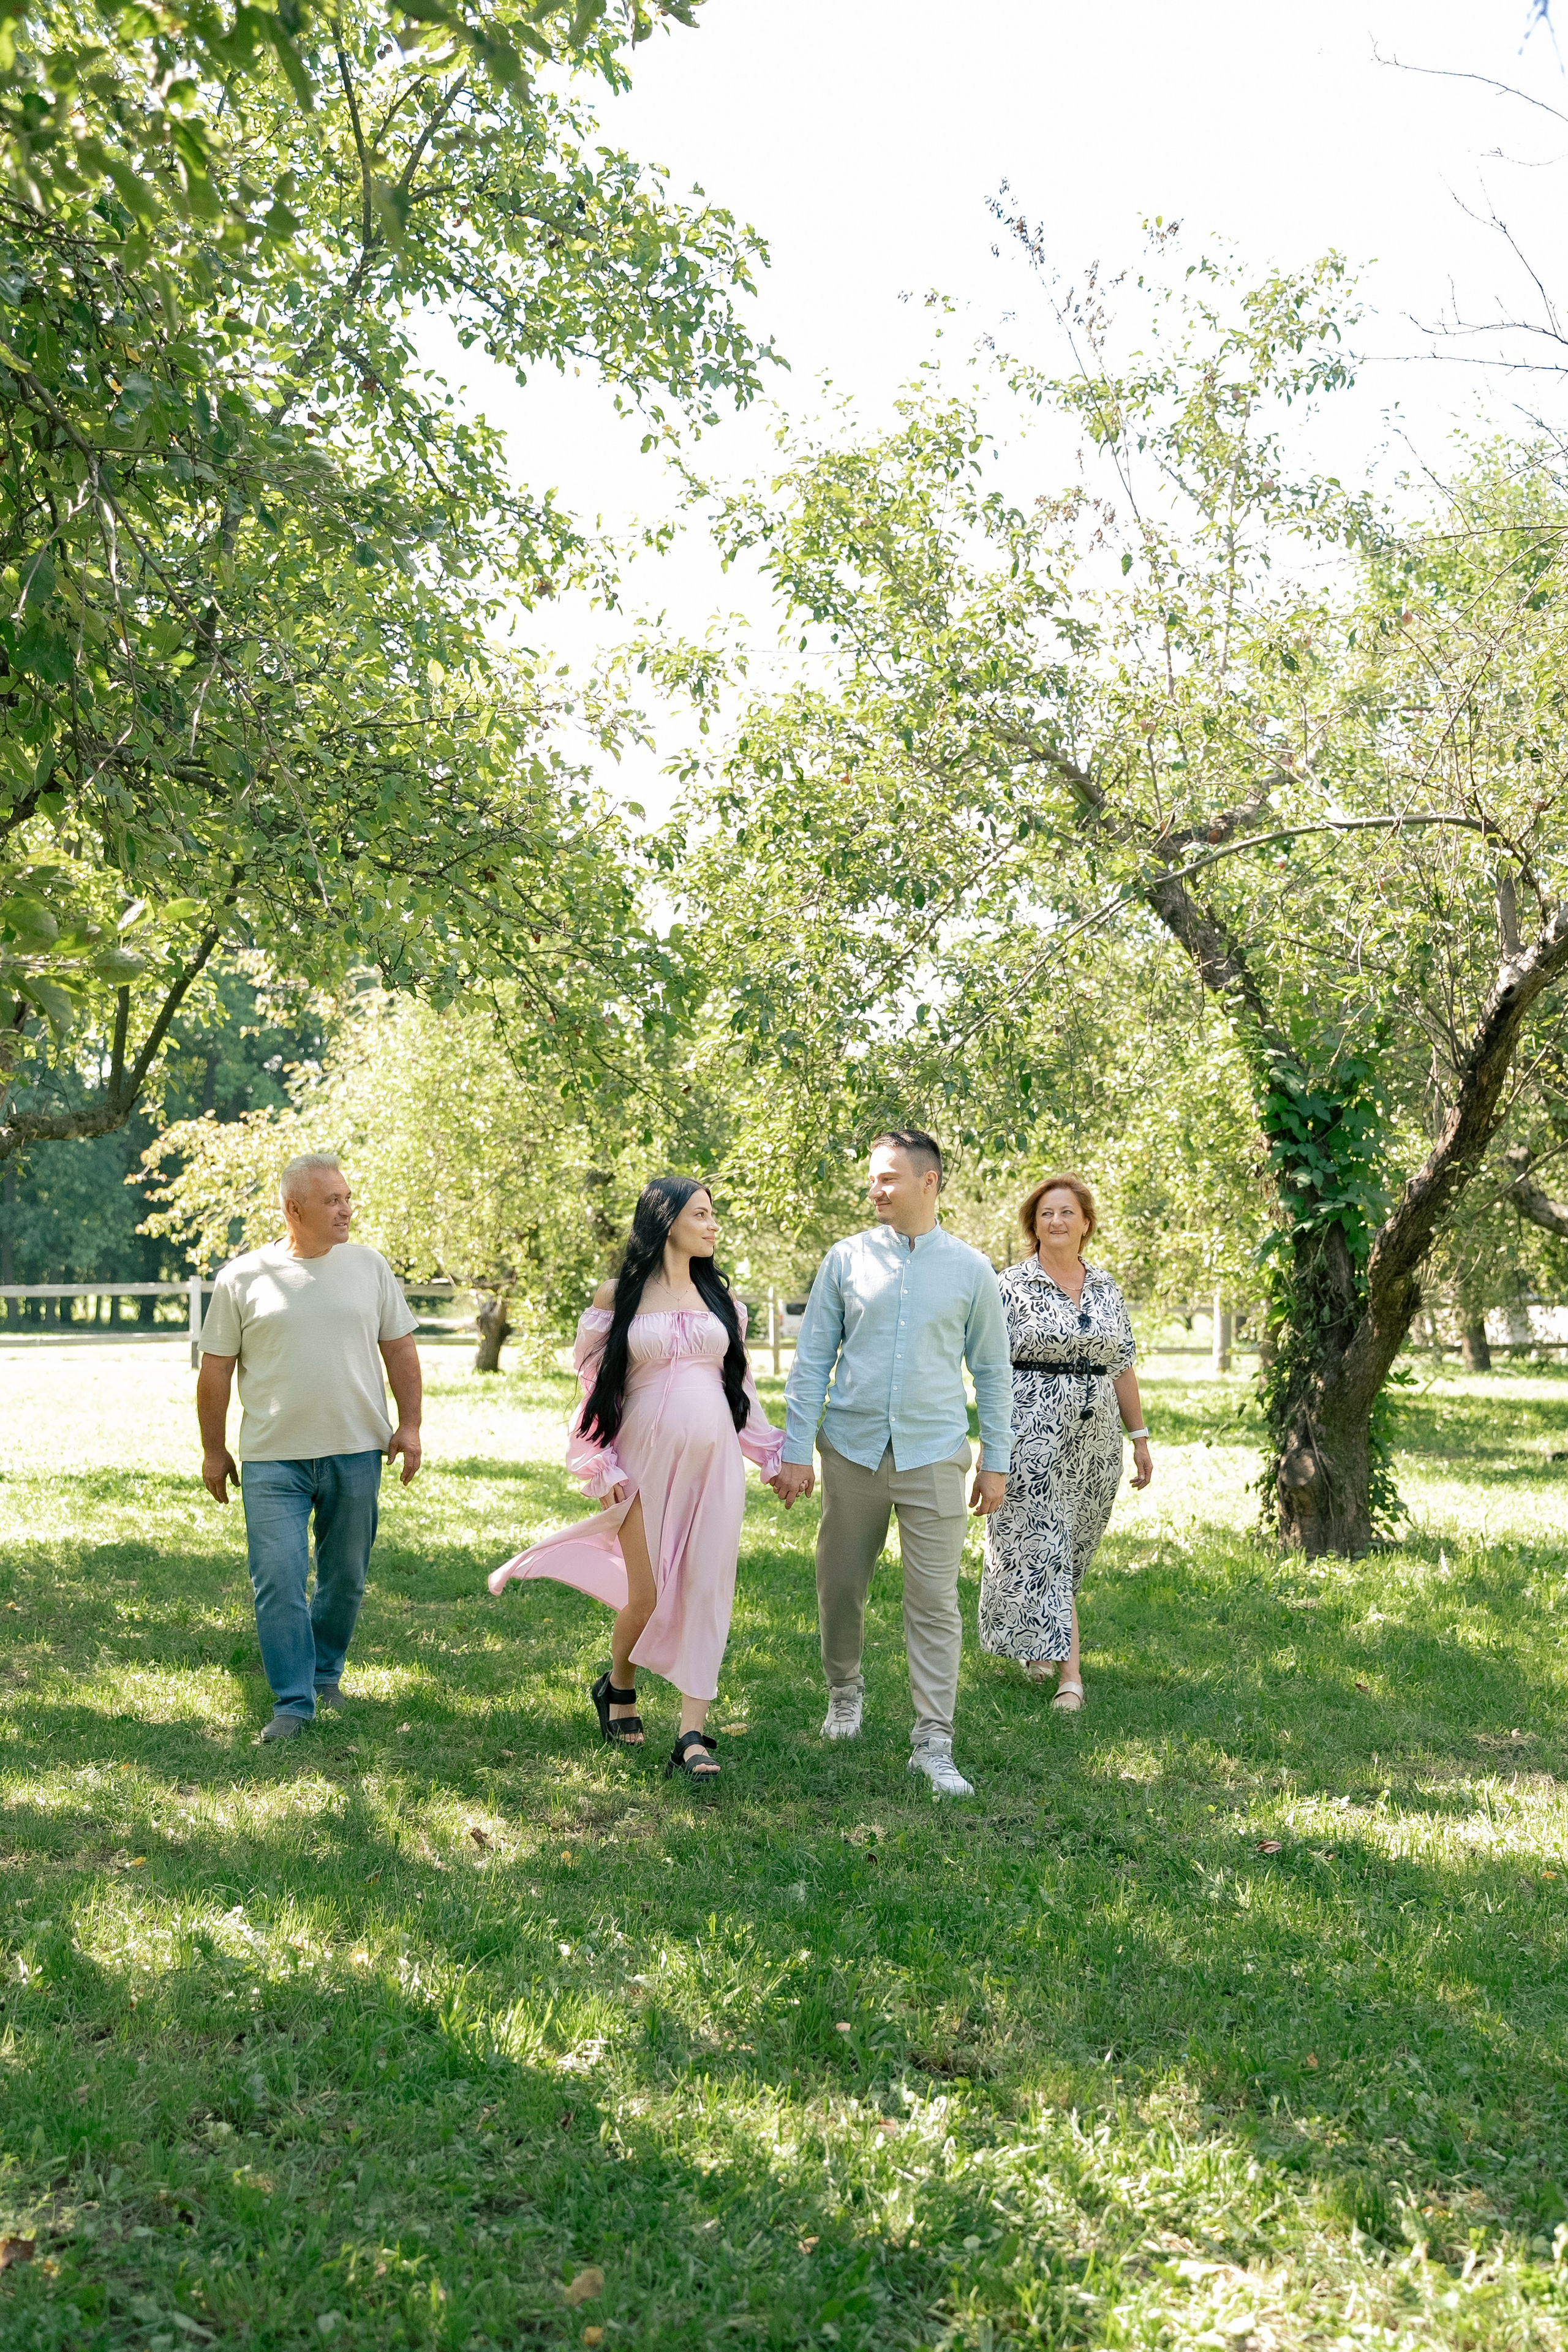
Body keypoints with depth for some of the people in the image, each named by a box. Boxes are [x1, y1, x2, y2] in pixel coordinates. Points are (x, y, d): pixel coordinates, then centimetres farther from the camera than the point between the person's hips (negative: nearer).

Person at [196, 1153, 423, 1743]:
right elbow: (215, 1371, 3)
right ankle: (293, 1703, 3)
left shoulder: (370, 1267, 4)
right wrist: (214, 1452, 6)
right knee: (278, 1581, -7)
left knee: (345, 1578, 12)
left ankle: (326, 1672, 34)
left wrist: (409, 1424, 2)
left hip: (356, 1452, 2)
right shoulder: (242, 1278, -2)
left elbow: (400, 1349, 9)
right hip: (272, 1459, -2)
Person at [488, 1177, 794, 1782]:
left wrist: (772, 1456, 13)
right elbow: (593, 1385, 2)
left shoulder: (719, 1296, 10)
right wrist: (600, 1469, -4)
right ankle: (617, 1689, 32)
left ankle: (692, 1733, 0)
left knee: (705, 1592, -4)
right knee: (646, 1596, 1)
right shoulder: (617, 1297, 0)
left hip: (714, 1460, 3)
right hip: (647, 1459, -3)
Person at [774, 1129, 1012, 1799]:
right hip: (852, 1449, 1)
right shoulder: (846, 1260, 3)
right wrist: (795, 1450, 0)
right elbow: (812, 1360, 4)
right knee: (840, 1586, 10)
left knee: (935, 1603, -4)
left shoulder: (970, 1269, 3)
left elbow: (992, 1371, 9)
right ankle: (845, 1692, 36)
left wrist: (996, 1461, 6)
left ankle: (933, 1743, 1)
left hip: (933, 1455, -1)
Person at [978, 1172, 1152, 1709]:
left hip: (1094, 1439, 5)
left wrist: (1139, 1437, 11)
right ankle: (1070, 1670, -4)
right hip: (1033, 1436, -5)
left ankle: (1037, 1640, 32)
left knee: (1072, 1546, 12)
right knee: (1040, 1545, -6)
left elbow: (1122, 1366, 13)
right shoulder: (1011, 1287, -4)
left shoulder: (1107, 1289, 10)